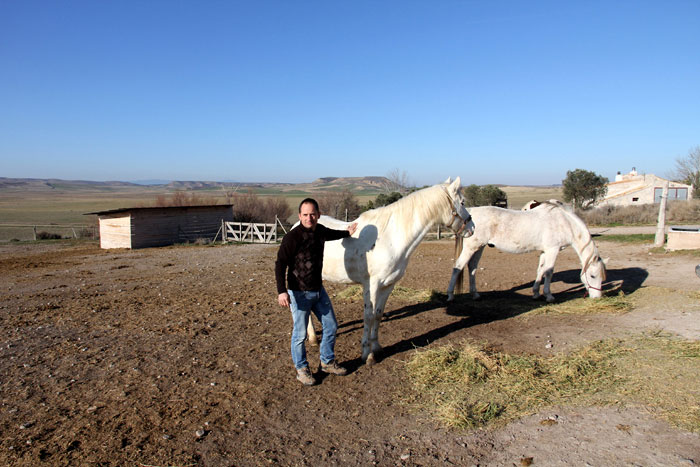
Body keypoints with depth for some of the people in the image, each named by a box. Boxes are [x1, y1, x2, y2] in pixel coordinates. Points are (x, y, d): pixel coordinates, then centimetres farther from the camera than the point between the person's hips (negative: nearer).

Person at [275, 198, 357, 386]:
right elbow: (280, 264, -22)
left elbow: (330, 234, 31)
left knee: (331, 326, 16)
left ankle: (327, 362, 36)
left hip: (318, 290, 8)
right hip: (299, 293, -8)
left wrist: (347, 233, 29)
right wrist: (282, 291, -31)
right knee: (300, 334, 3)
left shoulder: (320, 230, 3)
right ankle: (301, 369, 26)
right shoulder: (293, 237, -19)